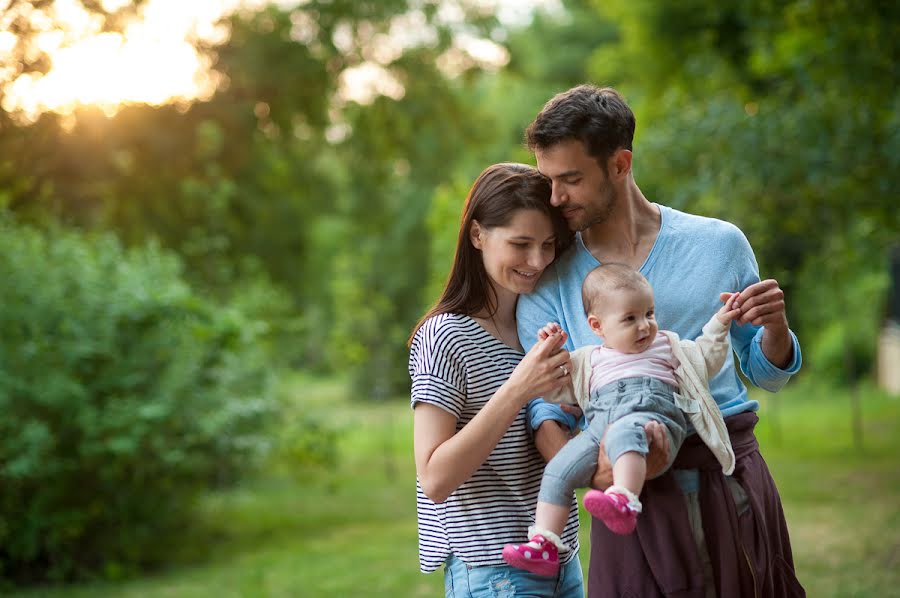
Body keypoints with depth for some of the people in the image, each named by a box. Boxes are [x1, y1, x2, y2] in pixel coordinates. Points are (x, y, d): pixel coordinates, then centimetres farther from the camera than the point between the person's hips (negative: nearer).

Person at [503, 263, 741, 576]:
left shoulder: (665, 345, 31)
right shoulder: (588, 360, 30)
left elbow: (704, 360, 32)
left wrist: (718, 325, 23)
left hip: (652, 415, -4)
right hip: (599, 427, 4)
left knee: (624, 433, -40)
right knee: (558, 469, -13)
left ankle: (624, 501, -62)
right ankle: (543, 546, -13)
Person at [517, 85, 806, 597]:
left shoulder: (719, 243, 5)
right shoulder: (549, 277, 2)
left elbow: (767, 375, 13)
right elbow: (544, 406, -7)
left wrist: (775, 328, -9)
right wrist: (593, 471, -27)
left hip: (735, 483, 1)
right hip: (636, 500, -1)